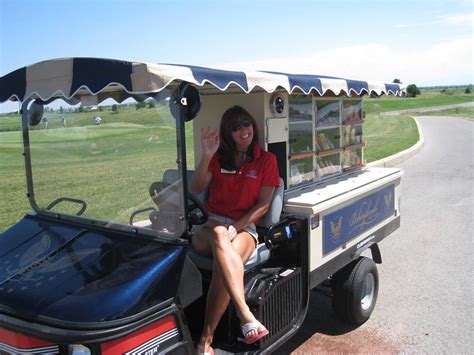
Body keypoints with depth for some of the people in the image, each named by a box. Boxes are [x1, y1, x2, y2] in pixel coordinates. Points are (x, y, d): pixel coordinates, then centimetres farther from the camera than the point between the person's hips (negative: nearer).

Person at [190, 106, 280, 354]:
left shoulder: (266, 160, 8)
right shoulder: (218, 157, 13)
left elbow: (263, 204, 1)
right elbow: (195, 189, 1)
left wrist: (236, 227, -13)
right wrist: (206, 156, -13)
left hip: (245, 226, -1)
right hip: (211, 225, 1)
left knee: (222, 265, -36)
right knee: (219, 236, -39)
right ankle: (245, 315, -49)